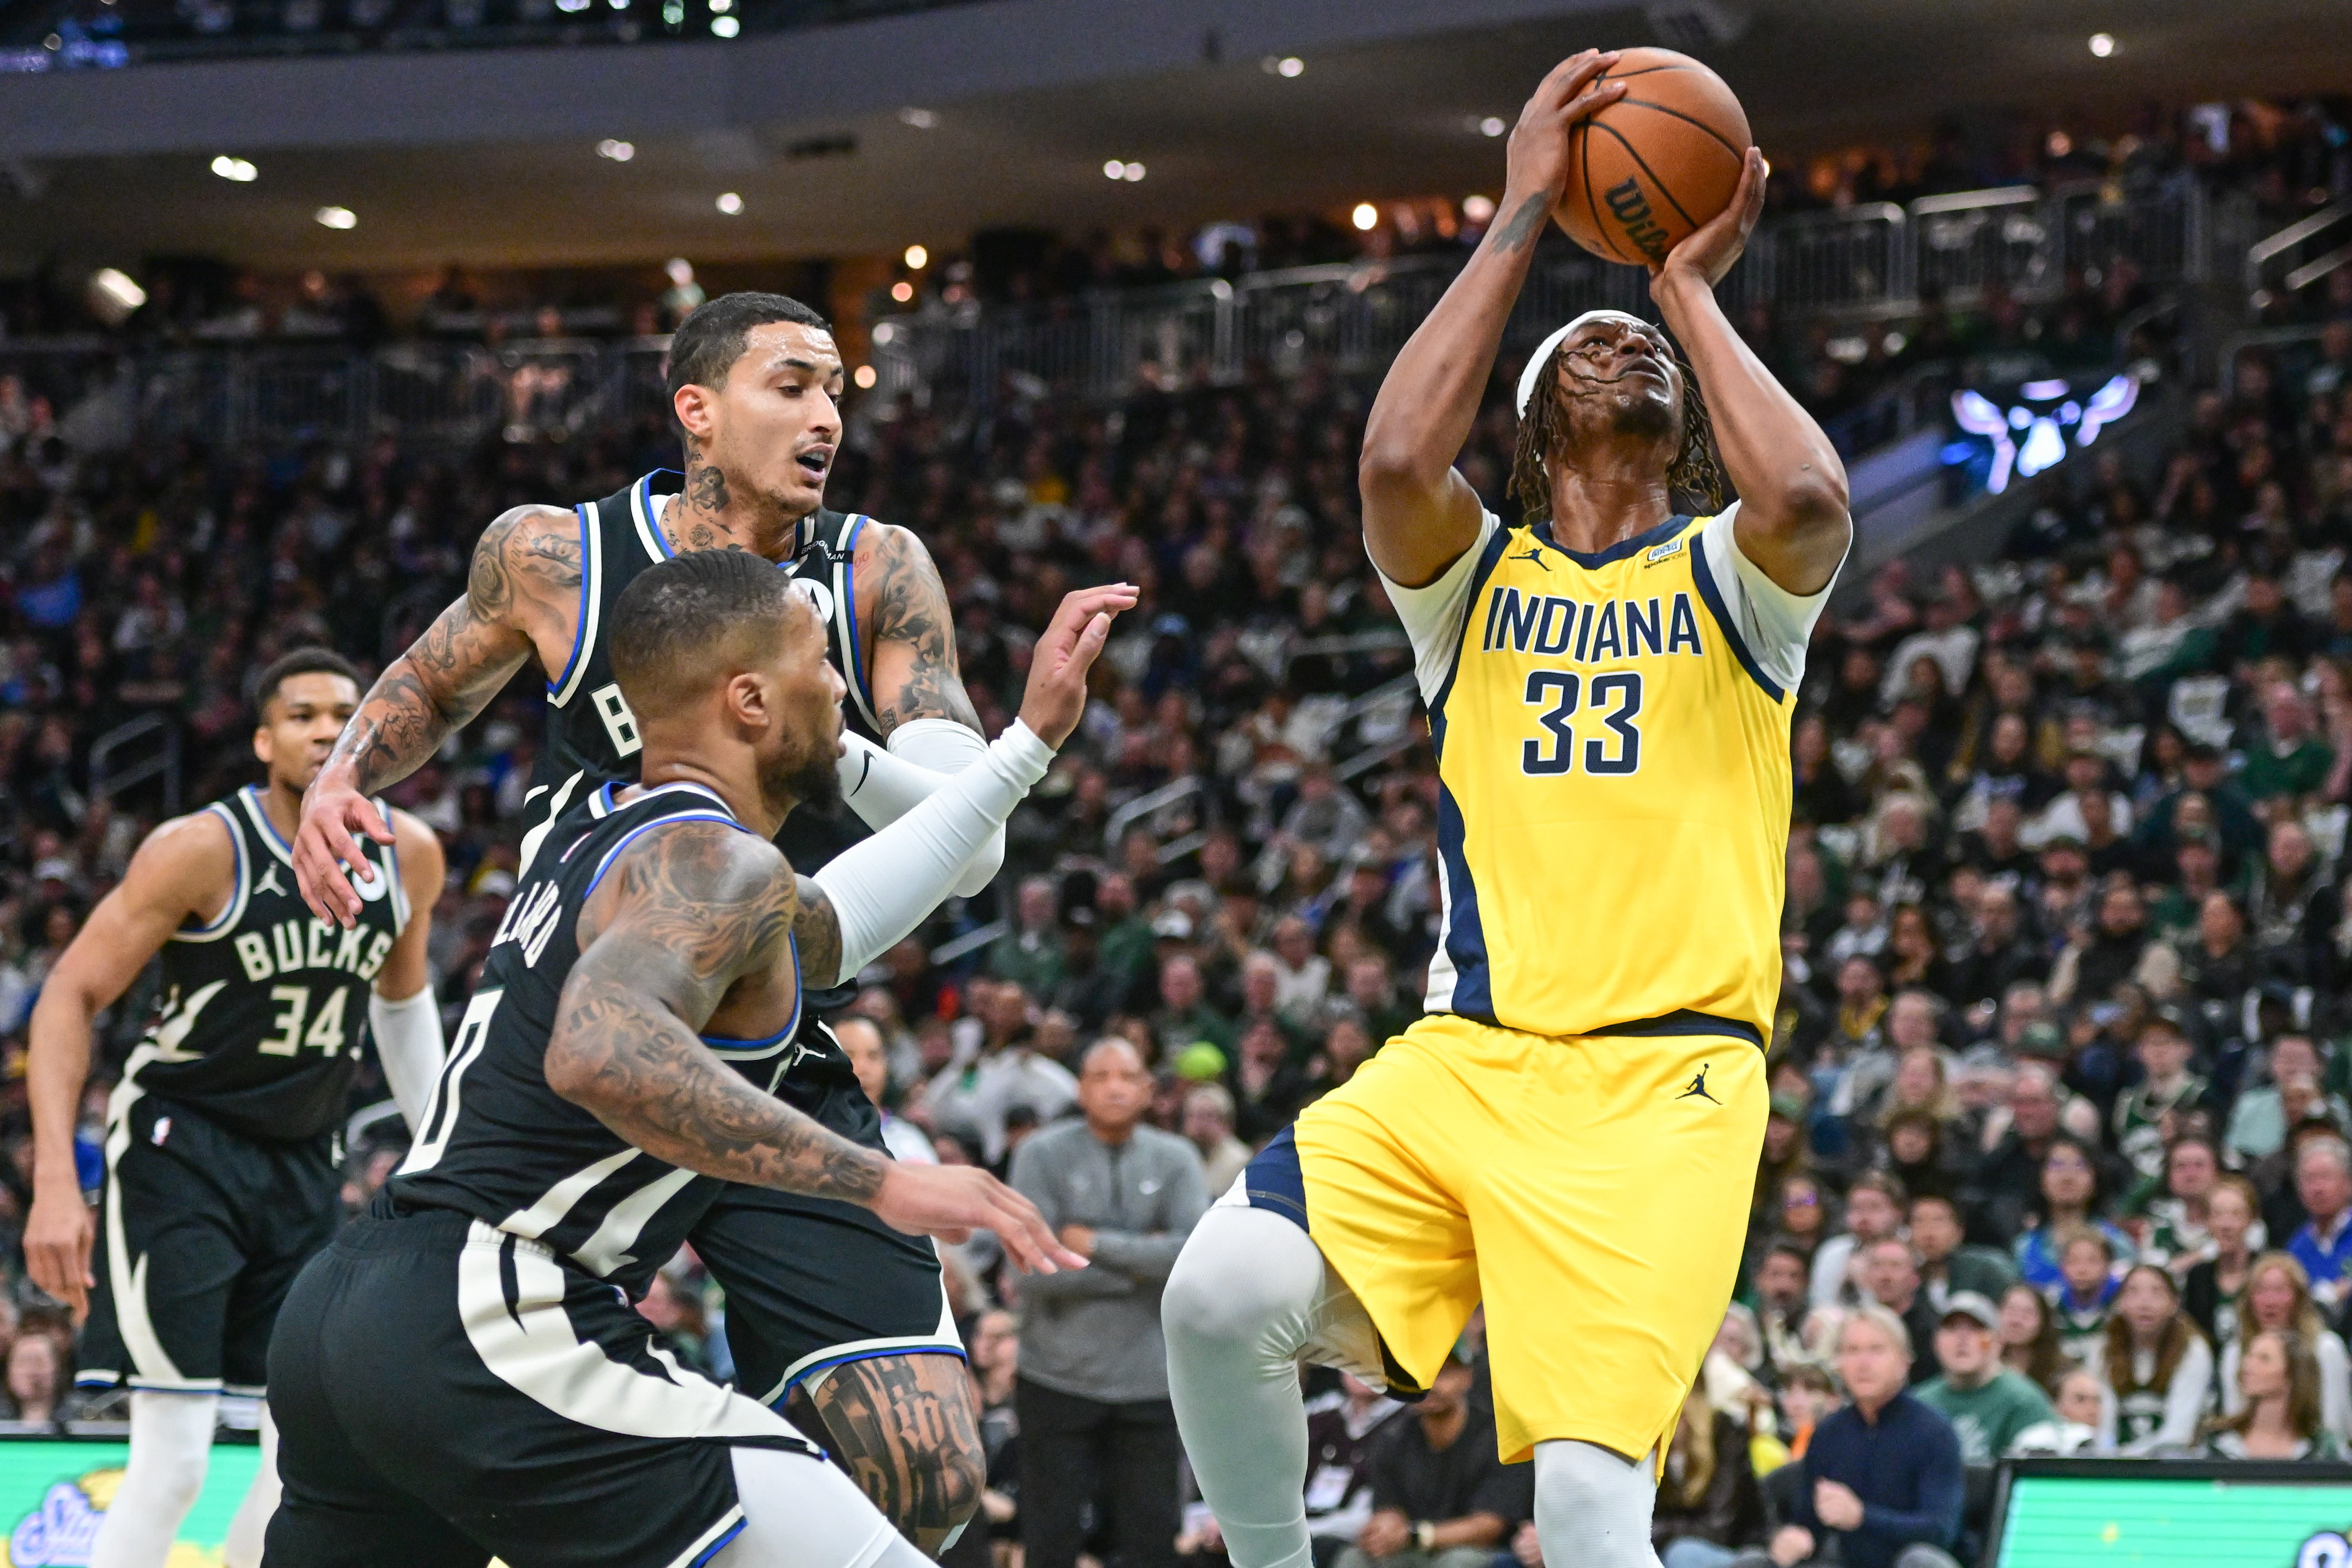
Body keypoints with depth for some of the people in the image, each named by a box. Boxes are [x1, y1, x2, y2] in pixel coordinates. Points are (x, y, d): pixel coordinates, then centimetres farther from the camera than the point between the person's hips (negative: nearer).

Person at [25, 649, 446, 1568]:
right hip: (180, 1149, -6)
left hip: (304, 1165, 6)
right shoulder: (204, 851, -17)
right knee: (173, 1459, -14)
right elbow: (70, 996, -15)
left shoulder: (410, 857, -1)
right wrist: (56, 1182, -24)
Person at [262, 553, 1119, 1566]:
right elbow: (601, 1052, -29)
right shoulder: (722, 863, -8)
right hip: (498, 1336, -9)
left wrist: (1029, 739, 38)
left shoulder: (600, 834, 21)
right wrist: (878, 1181, -30)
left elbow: (822, 932, 37)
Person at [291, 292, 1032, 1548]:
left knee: (923, 1474, -14)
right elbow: (432, 684, 21)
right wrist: (340, 776, 1)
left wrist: (829, 745, -27)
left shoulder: (878, 575, -1)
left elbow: (972, 849, -10)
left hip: (786, 1079, 1)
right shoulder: (556, 555, -2)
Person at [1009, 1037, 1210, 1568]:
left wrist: (1097, 1245, -14)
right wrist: (1141, 1262, -10)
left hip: (1150, 1379, 2)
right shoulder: (1042, 1155, -4)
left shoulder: (1175, 1159, 3)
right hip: (1060, 1378, -2)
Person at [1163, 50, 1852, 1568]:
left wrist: (1691, 285, 2)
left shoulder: (1729, 578, 12)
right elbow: (1398, 461, -9)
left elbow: (1808, 499, -13)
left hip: (1665, 1083, -2)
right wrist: (1523, 217, -2)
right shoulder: (1475, 577, 15)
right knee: (1221, 1291, -24)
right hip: (1464, 1058, 2)